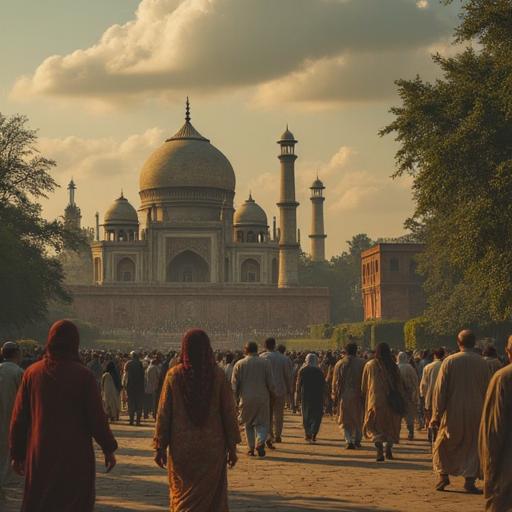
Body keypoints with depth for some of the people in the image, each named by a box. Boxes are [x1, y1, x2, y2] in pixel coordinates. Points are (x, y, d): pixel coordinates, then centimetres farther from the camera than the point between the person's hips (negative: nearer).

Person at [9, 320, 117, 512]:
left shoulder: (32, 372, -1)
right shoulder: (84, 375, -10)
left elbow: (19, 417, 3)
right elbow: (96, 417, -8)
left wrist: (17, 453, 12)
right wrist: (109, 449, 5)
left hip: (40, 455, 3)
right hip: (75, 454, -3)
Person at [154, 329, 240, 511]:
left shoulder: (174, 375, -6)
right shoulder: (218, 375, -6)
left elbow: (164, 413, -4)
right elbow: (228, 412, -4)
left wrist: (160, 447, 4)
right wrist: (232, 446, 4)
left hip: (181, 447, 0)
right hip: (212, 447, 0)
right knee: (213, 497, 10)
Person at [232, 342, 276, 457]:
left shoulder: (239, 364, 1)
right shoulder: (265, 363, -1)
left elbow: (234, 385, 1)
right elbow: (271, 383, -2)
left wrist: (235, 398, 11)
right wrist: (273, 395, 13)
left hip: (246, 399, 1)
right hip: (262, 398, -1)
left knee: (248, 424, 14)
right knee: (262, 423, 6)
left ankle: (251, 447, 11)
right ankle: (260, 442, -18)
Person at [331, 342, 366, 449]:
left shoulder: (339, 364, -2)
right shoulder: (362, 363, -5)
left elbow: (335, 382, 1)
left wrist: (334, 396, 9)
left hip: (344, 395, 0)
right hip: (358, 396, 0)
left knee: (346, 419, 5)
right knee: (358, 419, 16)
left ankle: (349, 441, -11)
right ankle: (357, 440, 22)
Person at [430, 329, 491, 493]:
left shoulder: (449, 361, -7)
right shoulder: (482, 363, -3)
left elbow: (440, 390, -6)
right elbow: (487, 390, 3)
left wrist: (436, 415, -1)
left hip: (453, 412, -1)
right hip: (476, 412, 1)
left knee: (444, 444, 15)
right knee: (473, 445, 9)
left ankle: (443, 475, 9)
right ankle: (470, 480, 2)